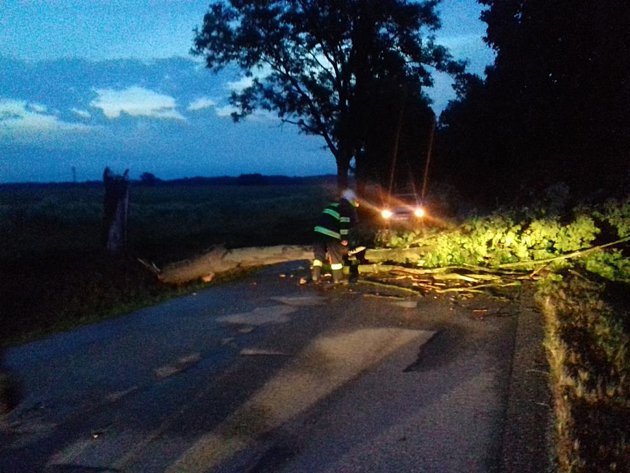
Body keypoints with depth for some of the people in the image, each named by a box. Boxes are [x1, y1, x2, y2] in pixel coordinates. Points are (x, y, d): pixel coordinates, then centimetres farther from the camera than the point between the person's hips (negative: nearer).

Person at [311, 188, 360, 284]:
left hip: (319, 230, 7)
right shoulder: (349, 208, 5)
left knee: (319, 254, 13)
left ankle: (315, 276, 6)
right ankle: (338, 279, 13)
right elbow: (345, 222, -9)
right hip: (331, 233, -7)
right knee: (336, 256, 5)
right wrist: (344, 238, -9)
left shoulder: (333, 204, 29)